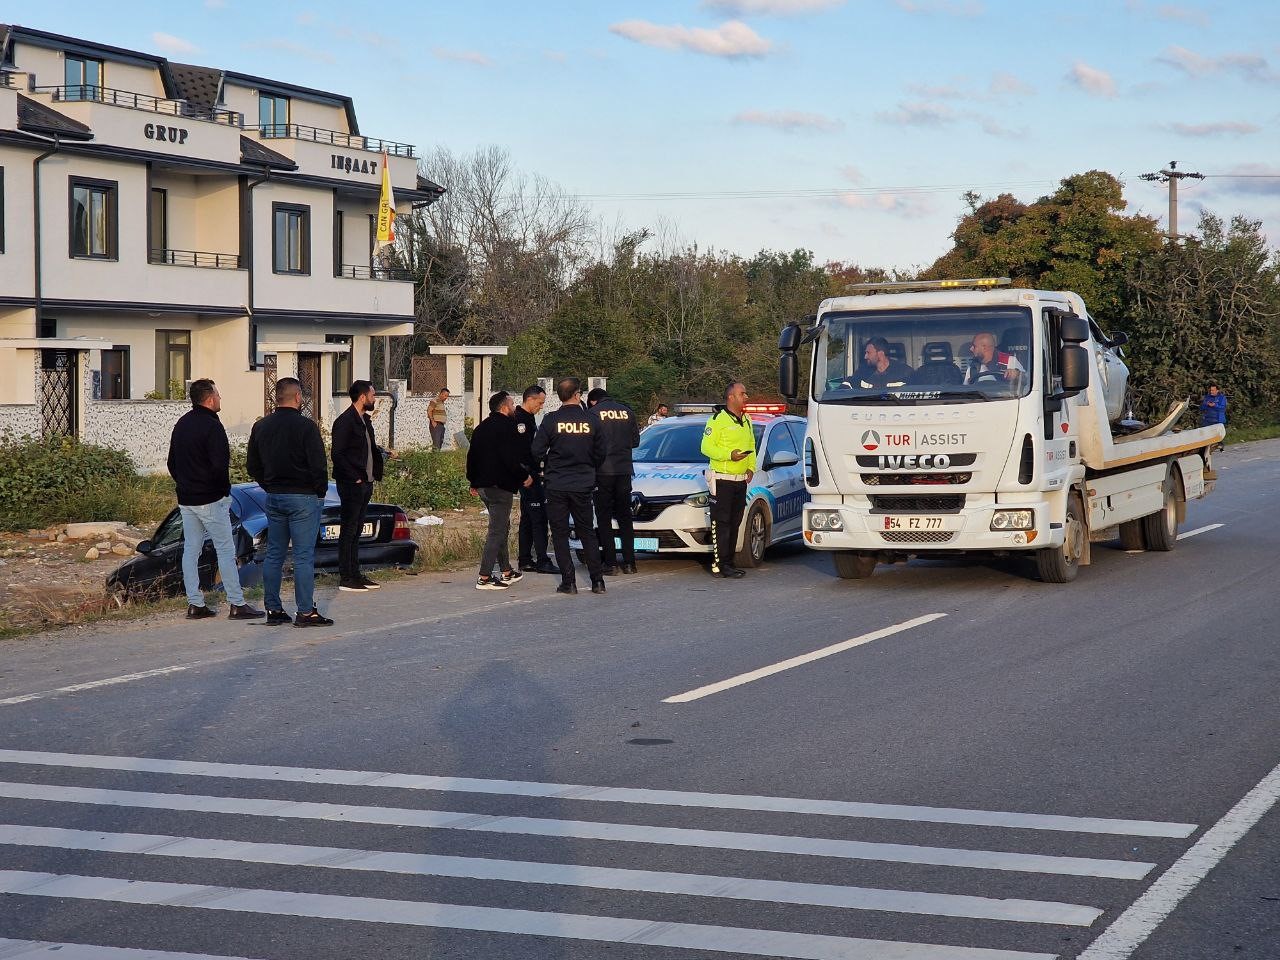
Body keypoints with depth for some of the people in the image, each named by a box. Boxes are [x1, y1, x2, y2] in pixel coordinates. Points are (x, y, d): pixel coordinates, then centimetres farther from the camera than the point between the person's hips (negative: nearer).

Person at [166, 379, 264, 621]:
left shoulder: (181, 424, 11)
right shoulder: (211, 426, -15)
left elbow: (172, 463, 18)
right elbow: (220, 465, -21)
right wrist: (225, 490, -7)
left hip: (185, 500, 8)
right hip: (211, 500, -8)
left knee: (191, 551, 9)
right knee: (225, 551, -3)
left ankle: (195, 604, 10)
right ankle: (237, 604, -2)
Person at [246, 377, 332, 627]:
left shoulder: (261, 426, 8)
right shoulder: (305, 426, -13)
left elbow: (252, 466, 13)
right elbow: (318, 465, -15)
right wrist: (321, 491, -1)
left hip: (273, 497, 6)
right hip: (303, 497, -6)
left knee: (274, 555, 11)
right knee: (304, 556, -4)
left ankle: (273, 609, 13)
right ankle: (306, 612, -4)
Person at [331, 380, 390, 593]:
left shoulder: (365, 419, 14)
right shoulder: (345, 421, -15)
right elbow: (338, 455, -18)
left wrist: (383, 453, 9)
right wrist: (355, 478, -18)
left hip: (365, 483, 9)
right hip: (351, 485, -9)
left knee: (356, 530, 14)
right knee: (349, 530, -4)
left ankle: (355, 574, 20)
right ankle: (345, 578, 0)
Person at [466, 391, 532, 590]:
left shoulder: (481, 427, 15)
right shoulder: (506, 426, -13)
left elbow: (472, 456, 19)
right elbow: (511, 458, -20)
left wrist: (474, 482, 27)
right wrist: (524, 476, -6)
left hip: (483, 484, 10)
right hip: (500, 486, -10)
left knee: (501, 528, 20)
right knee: (498, 531, -8)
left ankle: (506, 572, 27)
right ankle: (484, 577, -11)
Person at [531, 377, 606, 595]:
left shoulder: (551, 421, -9)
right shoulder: (590, 421, -3)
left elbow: (537, 452, -8)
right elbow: (600, 453, 4)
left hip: (557, 485, -2)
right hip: (583, 486, 2)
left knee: (560, 533, 6)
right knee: (587, 532, 12)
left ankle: (568, 581, 1)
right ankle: (597, 580, 10)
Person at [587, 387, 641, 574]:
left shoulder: (593, 413, -5)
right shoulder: (627, 411, 7)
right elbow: (636, 441, 11)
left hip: (602, 472, -4)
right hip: (624, 470, 4)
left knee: (604, 518, 2)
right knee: (625, 517, 12)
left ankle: (610, 563, -2)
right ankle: (629, 562, 9)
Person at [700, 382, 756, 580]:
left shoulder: (746, 420, 17)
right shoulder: (718, 419, -9)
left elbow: (752, 447, 25)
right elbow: (706, 447, -12)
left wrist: (751, 467, 10)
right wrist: (729, 455, -23)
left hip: (741, 480, 8)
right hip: (721, 480, -8)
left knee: (734, 524, 10)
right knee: (721, 523, -9)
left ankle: (728, 562, 16)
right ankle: (720, 565, -9)